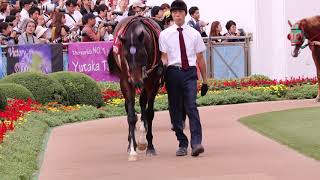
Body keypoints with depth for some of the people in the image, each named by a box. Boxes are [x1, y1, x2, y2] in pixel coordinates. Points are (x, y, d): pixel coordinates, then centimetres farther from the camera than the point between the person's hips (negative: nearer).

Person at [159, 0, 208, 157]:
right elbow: (164, 56, 2)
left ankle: (196, 143, -22)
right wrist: (163, 67, -20)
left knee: (191, 106, -15)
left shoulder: (194, 34, 9)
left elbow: (200, 58, 12)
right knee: (175, 109, 4)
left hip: (190, 72, -1)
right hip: (173, 72, 1)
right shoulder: (165, 34, 7)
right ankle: (182, 144, 13)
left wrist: (205, 80, 13)